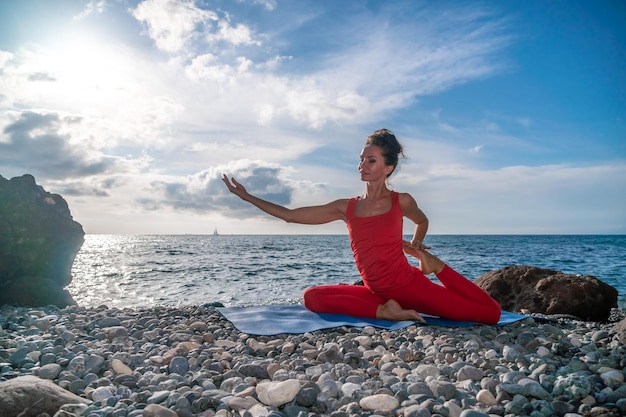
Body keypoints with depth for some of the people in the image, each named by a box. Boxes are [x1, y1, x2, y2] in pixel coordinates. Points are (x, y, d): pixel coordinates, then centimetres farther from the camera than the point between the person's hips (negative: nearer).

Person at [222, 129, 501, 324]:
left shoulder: (402, 201, -3)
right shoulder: (346, 208, 2)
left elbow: (422, 221, 22)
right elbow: (290, 215, 3)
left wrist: (417, 247, 5)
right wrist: (247, 197, 2)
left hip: (411, 285, -2)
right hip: (375, 292, 3)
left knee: (490, 313, -9)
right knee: (312, 296, -16)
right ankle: (384, 311, -15)